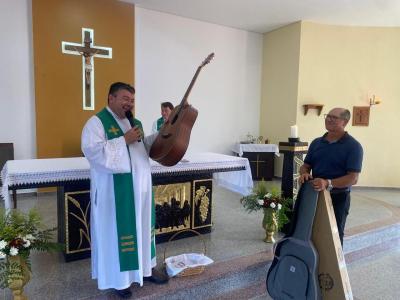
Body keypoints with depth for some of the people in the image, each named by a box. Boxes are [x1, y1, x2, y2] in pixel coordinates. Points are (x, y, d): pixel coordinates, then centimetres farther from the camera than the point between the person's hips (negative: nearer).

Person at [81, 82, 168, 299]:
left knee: (142, 227, 16)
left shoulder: (134, 122, 15)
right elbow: (92, 150, -22)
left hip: (140, 186, 8)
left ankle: (146, 268, 33)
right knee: (118, 231, 4)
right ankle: (118, 278, 22)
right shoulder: (97, 122, -9)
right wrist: (124, 140, -21)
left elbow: (144, 146, 19)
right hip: (116, 190, -7)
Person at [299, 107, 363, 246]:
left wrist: (328, 183, -32)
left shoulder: (353, 146, -11)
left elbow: (353, 178, -18)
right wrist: (304, 173, -15)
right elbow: (305, 165, 10)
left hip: (338, 198, -5)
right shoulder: (316, 142, 6)